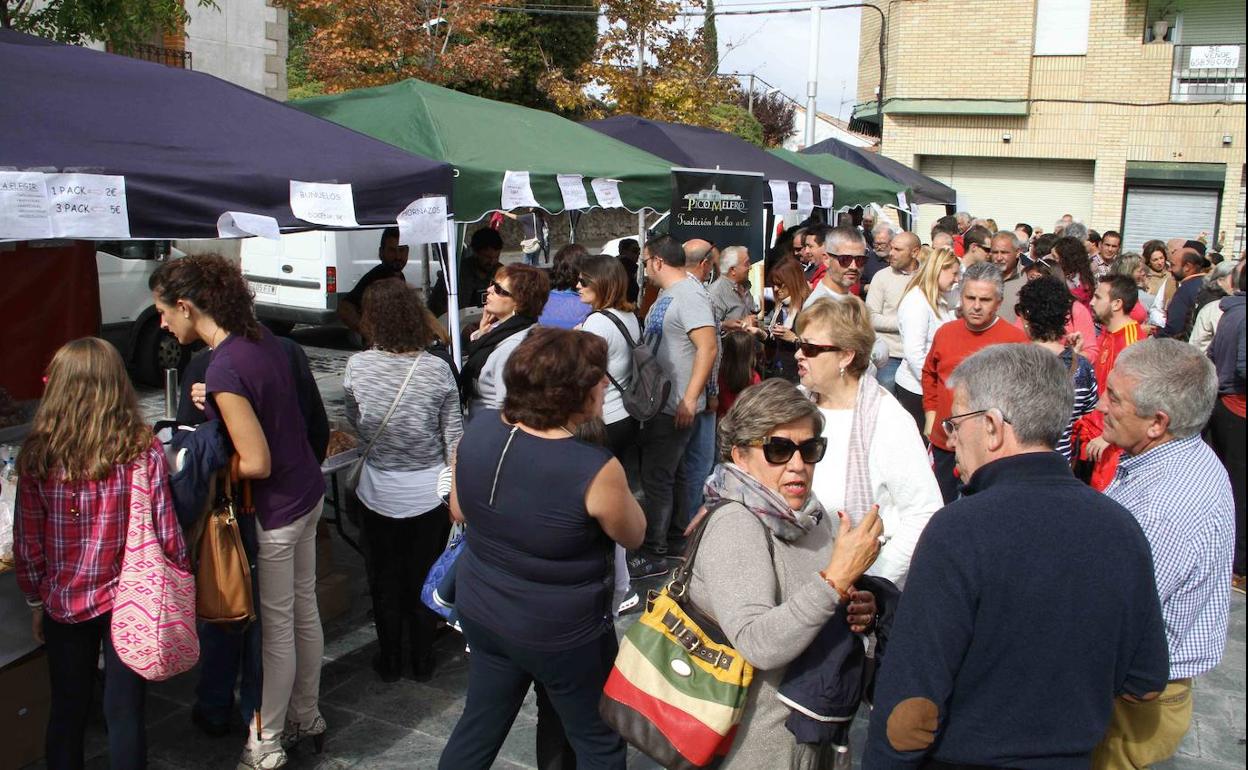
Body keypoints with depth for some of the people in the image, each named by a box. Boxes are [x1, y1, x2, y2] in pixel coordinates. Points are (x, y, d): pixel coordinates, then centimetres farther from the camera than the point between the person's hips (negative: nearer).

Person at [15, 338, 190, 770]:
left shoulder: (37, 457, -11)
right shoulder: (144, 452, -16)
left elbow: (27, 543, -3)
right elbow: (166, 533, -12)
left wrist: (36, 601, 12)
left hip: (63, 603, 2)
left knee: (66, 711, 20)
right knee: (125, 713, 11)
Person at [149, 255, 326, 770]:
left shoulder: (225, 369, -26)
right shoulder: (262, 338, 0)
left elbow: (257, 464, -24)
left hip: (275, 512, -9)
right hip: (308, 494, 9)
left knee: (276, 628, 8)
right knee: (304, 610, 21)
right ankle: (306, 716, 39)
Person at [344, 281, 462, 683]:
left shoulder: (357, 366, -13)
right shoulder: (437, 369, -14)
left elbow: (355, 423, 3)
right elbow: (453, 436, -8)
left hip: (378, 494, 0)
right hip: (428, 492, 0)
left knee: (384, 580, 17)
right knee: (423, 579, 17)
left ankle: (390, 662, 30)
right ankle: (422, 662, 30)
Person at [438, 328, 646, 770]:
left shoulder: (478, 429, -12)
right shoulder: (595, 469, -30)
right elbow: (634, 536, -10)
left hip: (481, 609, 6)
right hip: (560, 634, -6)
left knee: (479, 725, 27)